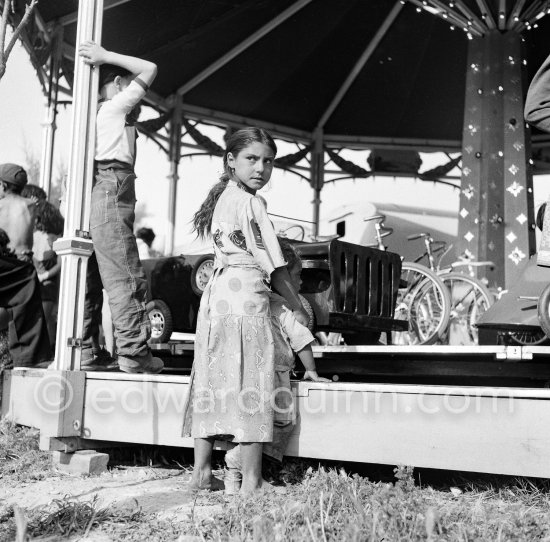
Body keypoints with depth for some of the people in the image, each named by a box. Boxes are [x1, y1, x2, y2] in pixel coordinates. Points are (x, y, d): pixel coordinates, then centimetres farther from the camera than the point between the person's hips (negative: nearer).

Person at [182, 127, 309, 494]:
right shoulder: (251, 203, -8)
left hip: (215, 294, 9)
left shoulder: (220, 198, 17)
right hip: (246, 296, -9)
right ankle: (251, 483, -2)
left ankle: (201, 472, 18)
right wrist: (299, 309, 3)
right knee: (251, 385, -5)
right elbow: (274, 267, -8)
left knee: (212, 382, 11)